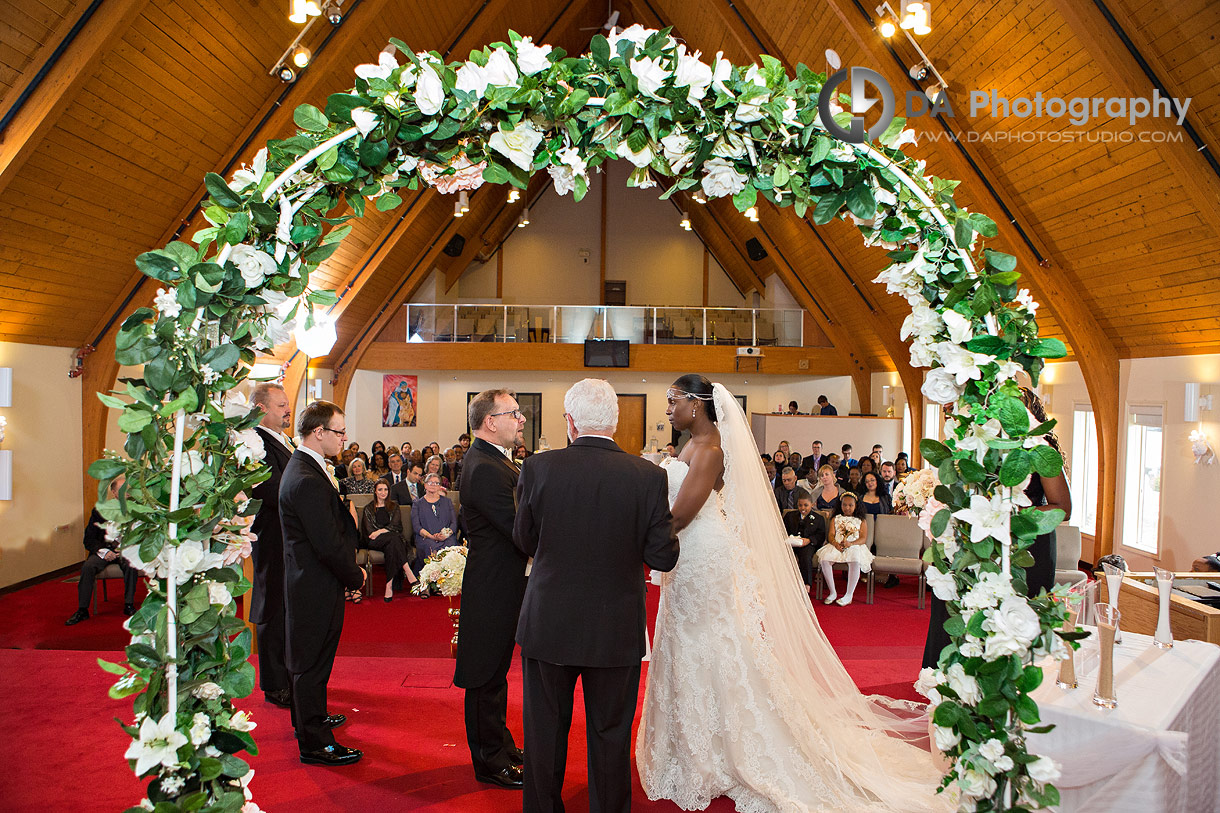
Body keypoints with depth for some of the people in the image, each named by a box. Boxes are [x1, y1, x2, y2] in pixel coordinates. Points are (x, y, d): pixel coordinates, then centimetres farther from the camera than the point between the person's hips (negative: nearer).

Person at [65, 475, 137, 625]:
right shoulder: (99, 510, 3)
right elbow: (89, 539, 4)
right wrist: (104, 552, -15)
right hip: (103, 550, 1)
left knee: (131, 564, -33)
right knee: (87, 567, -27)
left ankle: (129, 605, -21)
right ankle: (82, 610, -17)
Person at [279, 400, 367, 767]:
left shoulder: (302, 467, 7)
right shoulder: (308, 481, -27)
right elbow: (329, 544, -26)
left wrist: (350, 569, 8)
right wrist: (355, 577, -11)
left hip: (307, 581, 11)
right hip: (316, 586, -11)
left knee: (310, 660, 25)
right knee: (312, 663, 3)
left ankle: (310, 717, 43)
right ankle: (314, 743, 16)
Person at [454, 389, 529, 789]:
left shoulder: (490, 459, 9)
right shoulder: (486, 469, -25)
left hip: (495, 583, 11)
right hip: (494, 588, -11)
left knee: (493, 672, 22)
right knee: (488, 676, 5)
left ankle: (499, 744, 37)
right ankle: (490, 761, 20)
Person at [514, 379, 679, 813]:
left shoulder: (538, 469, -12)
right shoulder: (648, 476, -13)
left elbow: (525, 541, 0)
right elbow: (664, 556, -9)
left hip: (548, 627, 1)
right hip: (617, 631, 0)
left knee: (545, 730, 18)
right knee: (610, 734, 16)